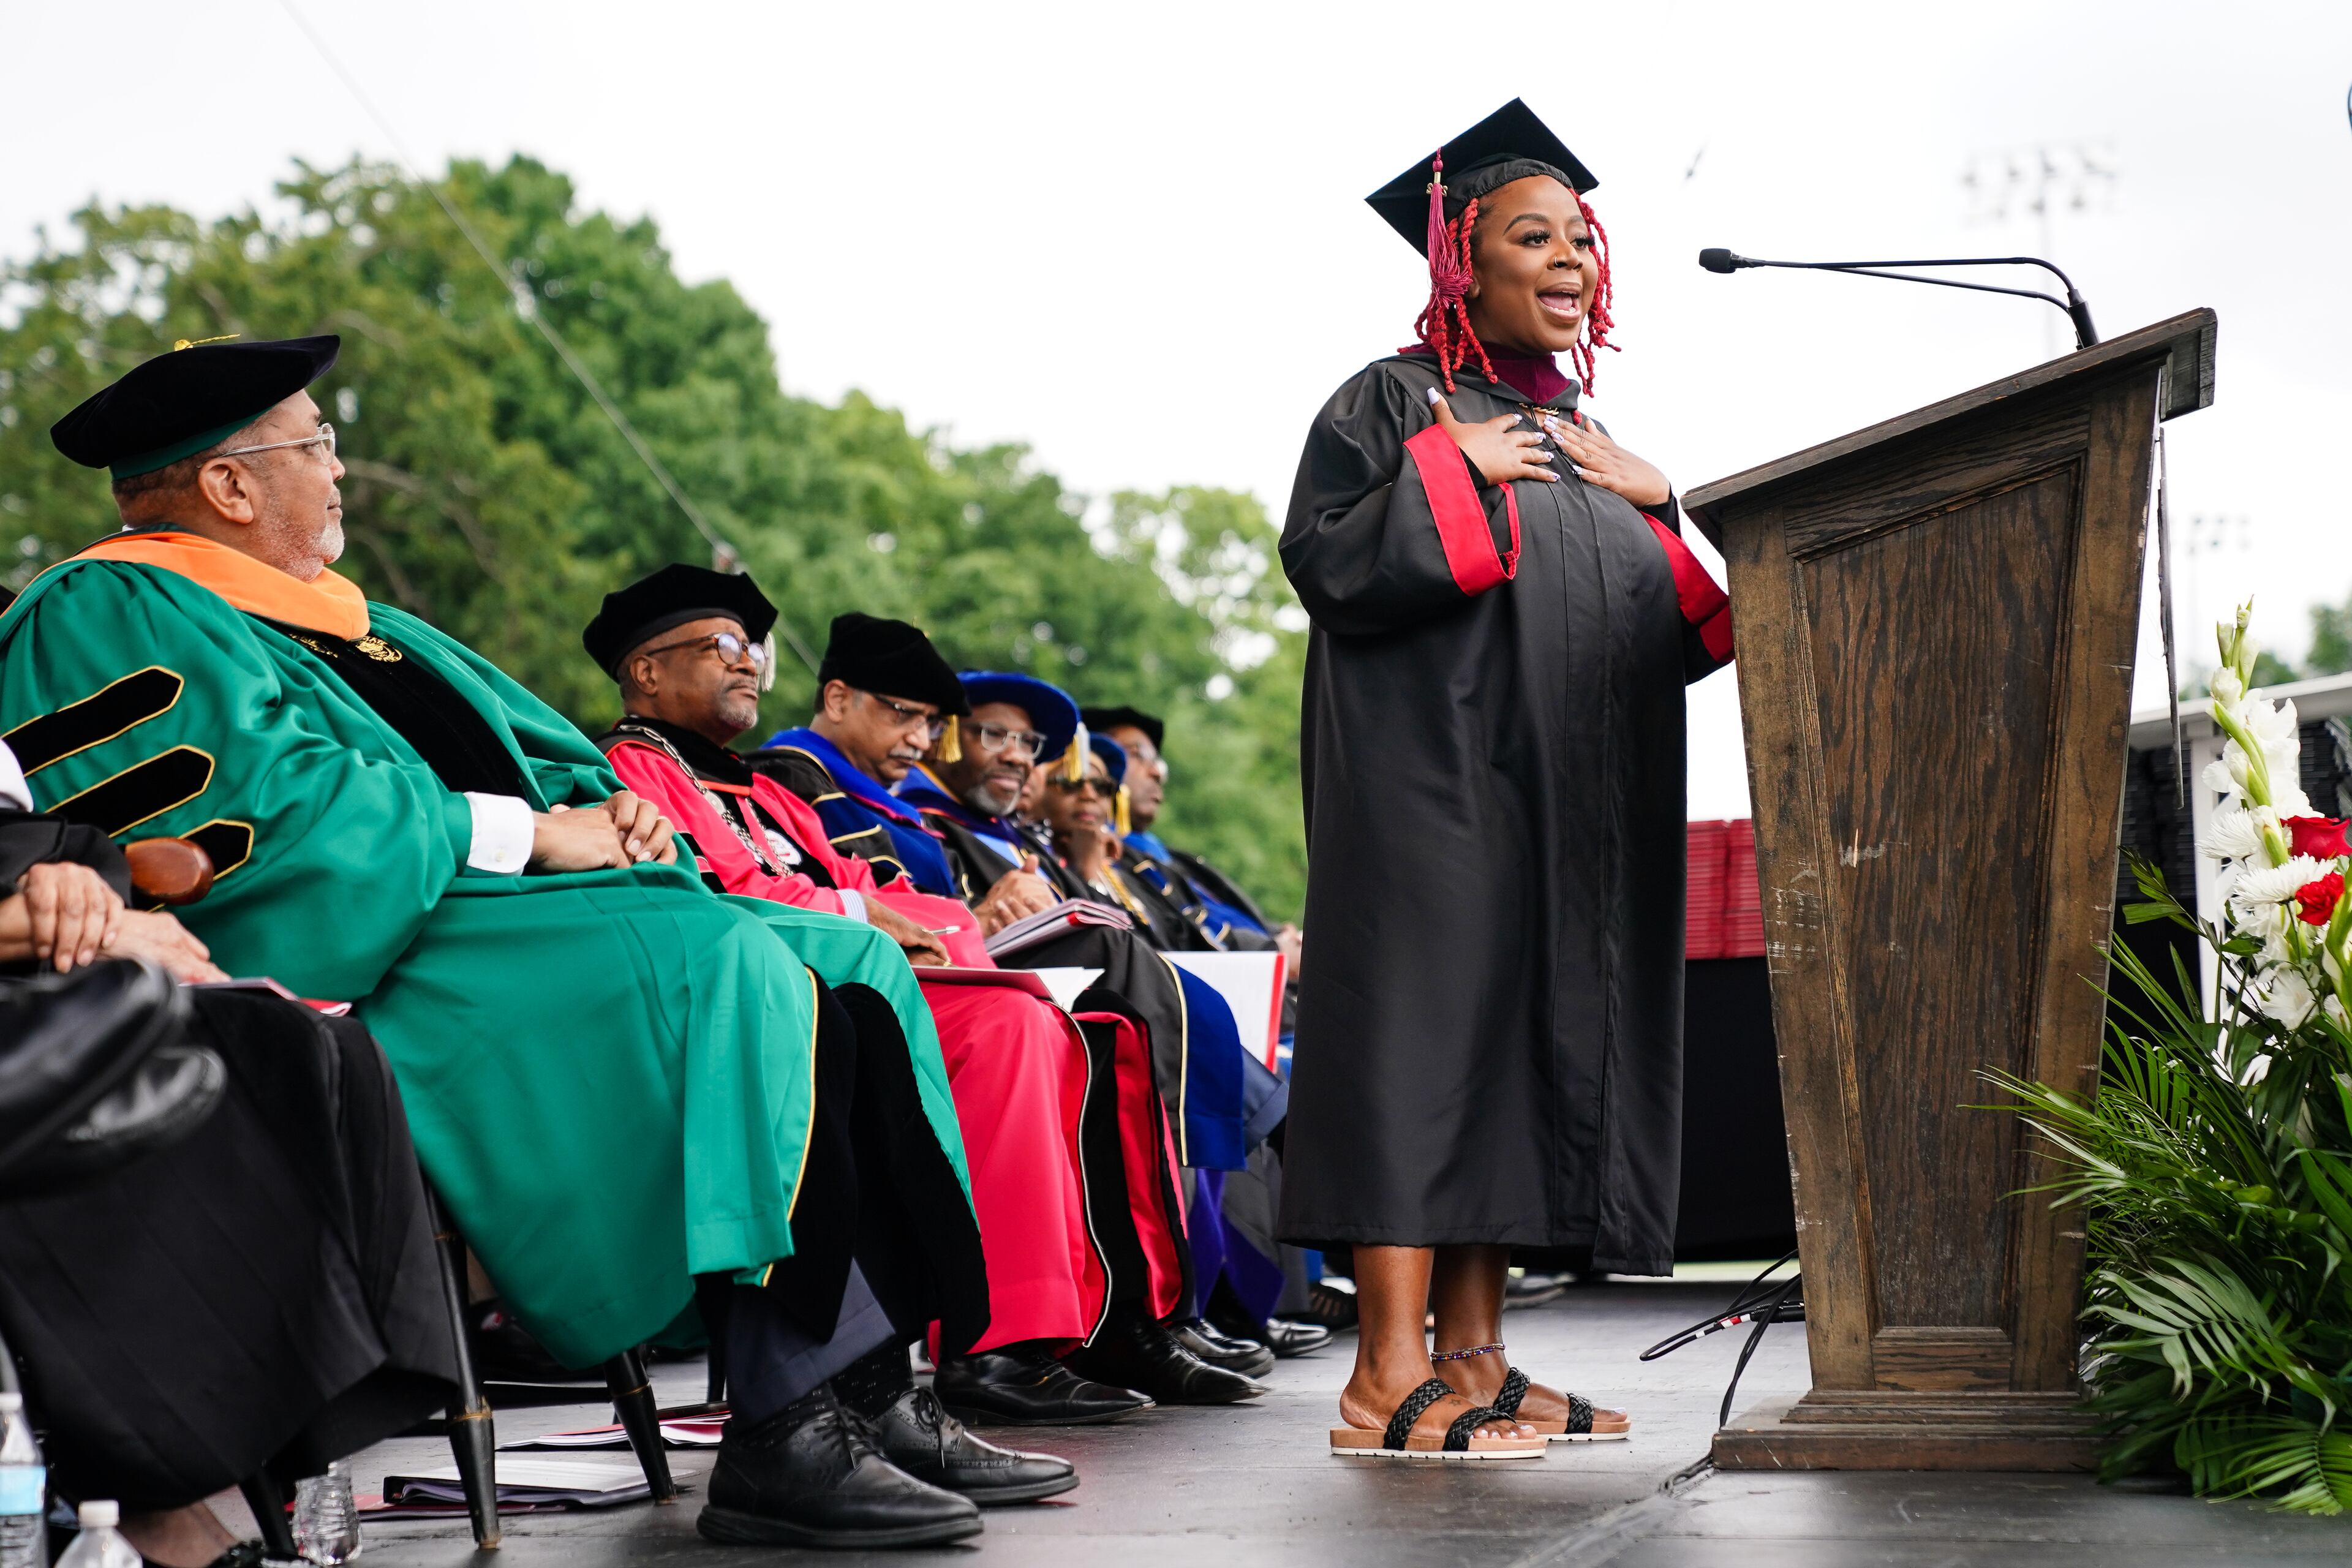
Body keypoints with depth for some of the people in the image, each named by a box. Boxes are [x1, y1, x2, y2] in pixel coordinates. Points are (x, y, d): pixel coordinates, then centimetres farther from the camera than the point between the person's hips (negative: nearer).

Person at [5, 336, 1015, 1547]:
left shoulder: (345, 622, 28)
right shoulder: (108, 620, -1)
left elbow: (539, 753, 28)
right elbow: (274, 815, -16)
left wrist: (607, 808, 4)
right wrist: (527, 833, -13)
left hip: (509, 905, 10)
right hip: (351, 963, -9)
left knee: (851, 959, -6)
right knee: (724, 960, -29)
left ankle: (872, 1388, -15)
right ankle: (783, 1435, -32)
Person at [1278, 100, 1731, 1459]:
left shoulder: (1584, 440, 22)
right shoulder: (1396, 402, 2)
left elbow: (1669, 633, 21)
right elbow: (1326, 561, -12)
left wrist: (1657, 505, 6)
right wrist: (1453, 469, -14)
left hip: (1573, 804, 8)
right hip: (1434, 776, -7)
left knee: (1530, 1033, 4)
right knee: (1425, 1021, -13)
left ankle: (1477, 1358, 7)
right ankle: (1394, 1375, -14)